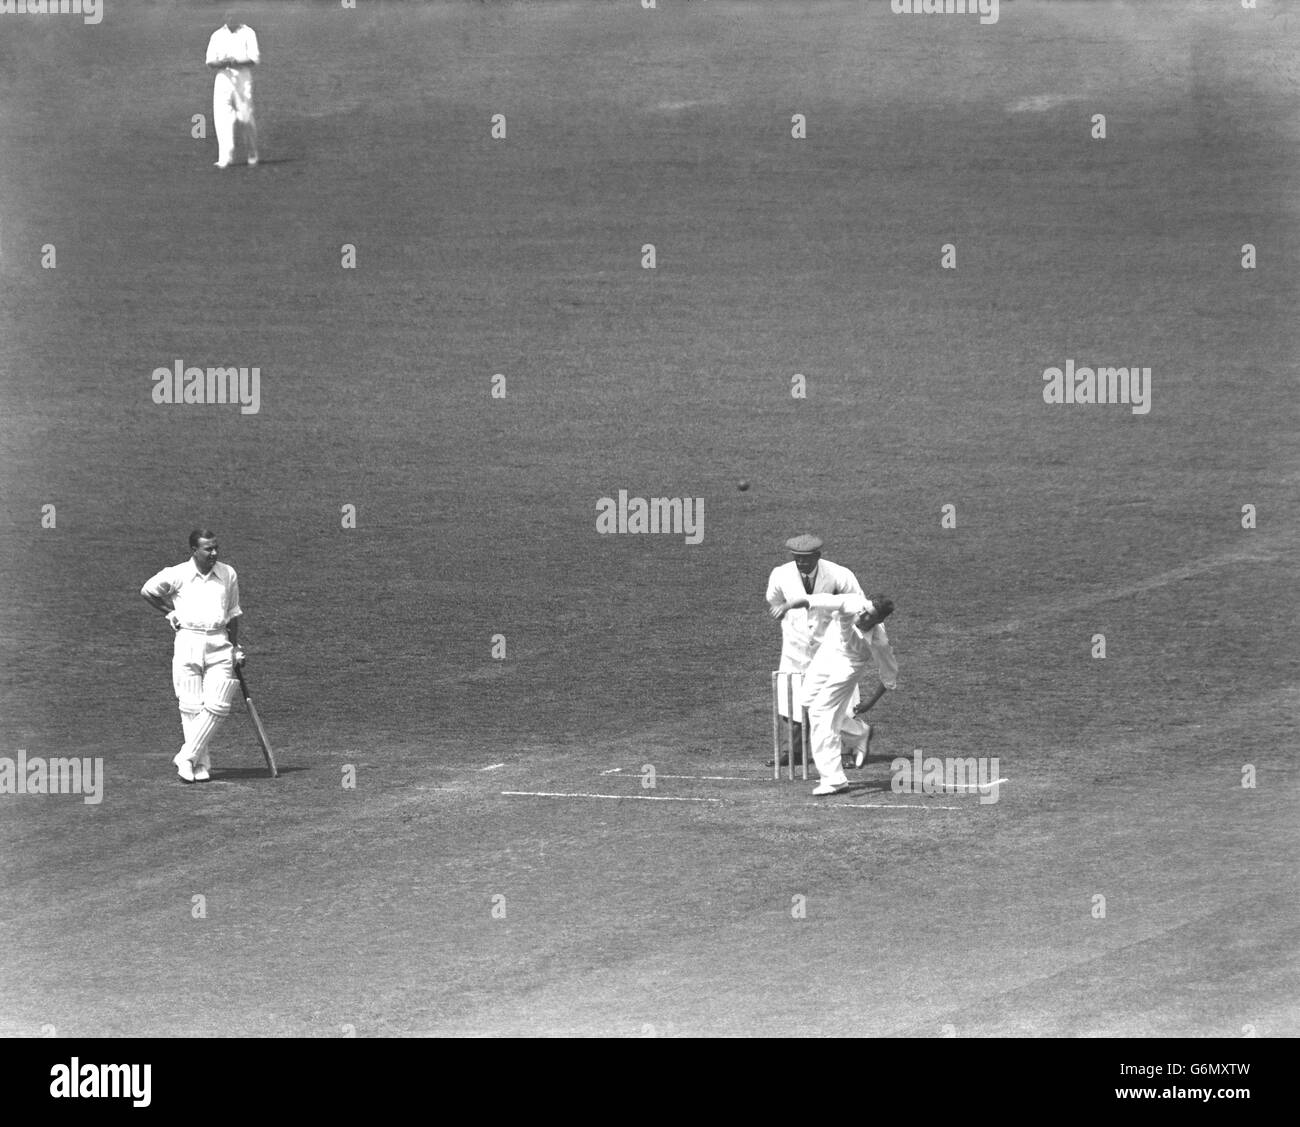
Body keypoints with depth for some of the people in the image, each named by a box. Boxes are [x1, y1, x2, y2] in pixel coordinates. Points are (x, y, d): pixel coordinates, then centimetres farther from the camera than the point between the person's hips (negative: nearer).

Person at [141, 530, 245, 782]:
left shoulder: (228, 575, 7)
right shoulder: (177, 575, -2)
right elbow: (147, 591, 12)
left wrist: (235, 648, 15)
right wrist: (170, 612, 6)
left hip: (219, 644, 2)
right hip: (188, 642, -2)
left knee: (217, 705, -11)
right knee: (191, 707, -4)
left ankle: (187, 757, -2)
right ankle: (201, 765, 4)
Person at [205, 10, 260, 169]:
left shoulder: (247, 33, 1)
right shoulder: (217, 36, 8)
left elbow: (255, 59, -6)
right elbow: (210, 63, 5)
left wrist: (237, 63, -23)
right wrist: (222, 63, -17)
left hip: (243, 77, -2)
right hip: (223, 77, 2)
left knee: (246, 117, -1)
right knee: (222, 117, -10)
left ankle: (252, 153, 21)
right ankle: (225, 157, -12)